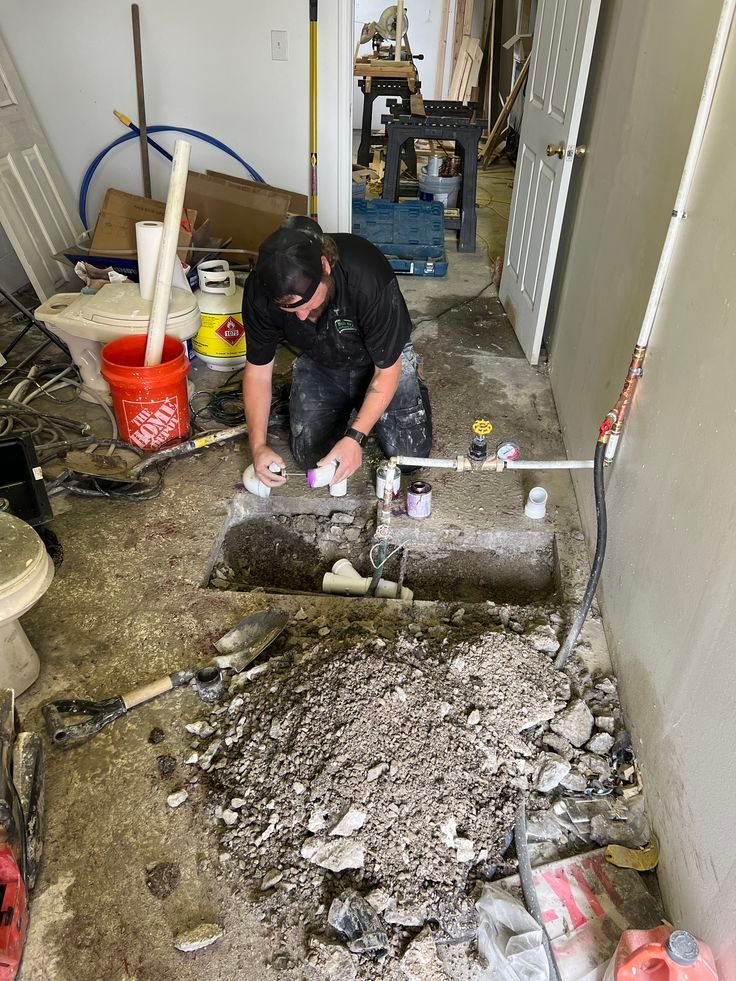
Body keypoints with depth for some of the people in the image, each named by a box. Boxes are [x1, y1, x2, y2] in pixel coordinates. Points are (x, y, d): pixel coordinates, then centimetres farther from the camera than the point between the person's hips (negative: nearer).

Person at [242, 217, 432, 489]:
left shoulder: (370, 279, -38)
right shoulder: (260, 290, -28)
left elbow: (387, 370, -26)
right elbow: (258, 370, -15)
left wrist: (354, 437, -34)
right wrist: (258, 445, -25)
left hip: (378, 361, -2)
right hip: (318, 364, 3)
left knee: (411, 453, -9)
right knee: (310, 456, -7)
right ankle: (347, 407, 22)